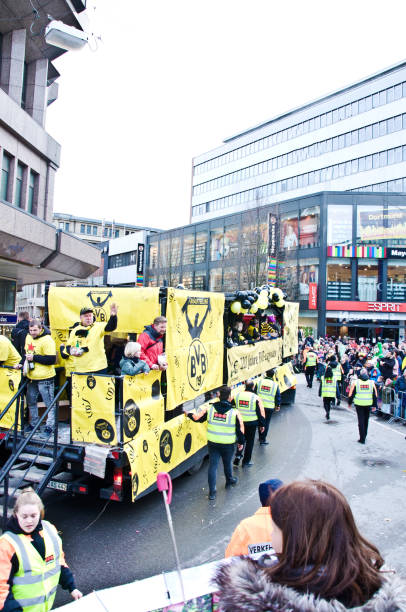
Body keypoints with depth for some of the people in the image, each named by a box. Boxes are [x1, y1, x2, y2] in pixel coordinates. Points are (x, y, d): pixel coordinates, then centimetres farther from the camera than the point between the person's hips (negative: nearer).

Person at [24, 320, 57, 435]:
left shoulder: (47, 340, -18)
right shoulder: (28, 337, 8)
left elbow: (52, 360, -22)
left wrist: (34, 358, -21)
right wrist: (24, 362, 6)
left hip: (45, 378, -8)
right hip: (31, 376, 8)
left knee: (49, 403, 1)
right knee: (31, 401, 20)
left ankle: (49, 426, 13)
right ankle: (33, 423, 36)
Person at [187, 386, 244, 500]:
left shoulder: (209, 408, -8)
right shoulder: (235, 413, -14)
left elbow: (198, 418, 2)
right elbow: (240, 430, -6)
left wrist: (189, 414, 22)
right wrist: (241, 442, 9)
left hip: (212, 443, 1)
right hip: (228, 445, -1)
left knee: (212, 465, 8)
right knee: (227, 463, 23)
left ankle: (212, 492, 10)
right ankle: (229, 480, 48)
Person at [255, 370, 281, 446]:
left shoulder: (259, 382, -3)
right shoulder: (275, 385, -4)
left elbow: (254, 393, 2)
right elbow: (278, 396, 2)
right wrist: (278, 405, 16)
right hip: (269, 407, -2)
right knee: (266, 423, 8)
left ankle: (260, 437, 30)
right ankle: (263, 440, 11)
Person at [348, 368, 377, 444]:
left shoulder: (356, 382, -4)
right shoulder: (371, 383, 1)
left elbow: (351, 394, -1)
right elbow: (375, 395, 4)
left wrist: (349, 402, 12)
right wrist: (374, 405, 11)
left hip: (359, 404, -2)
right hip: (368, 404, 2)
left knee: (361, 421, 2)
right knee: (366, 420, 19)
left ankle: (362, 439, -1)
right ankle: (364, 436, 32)